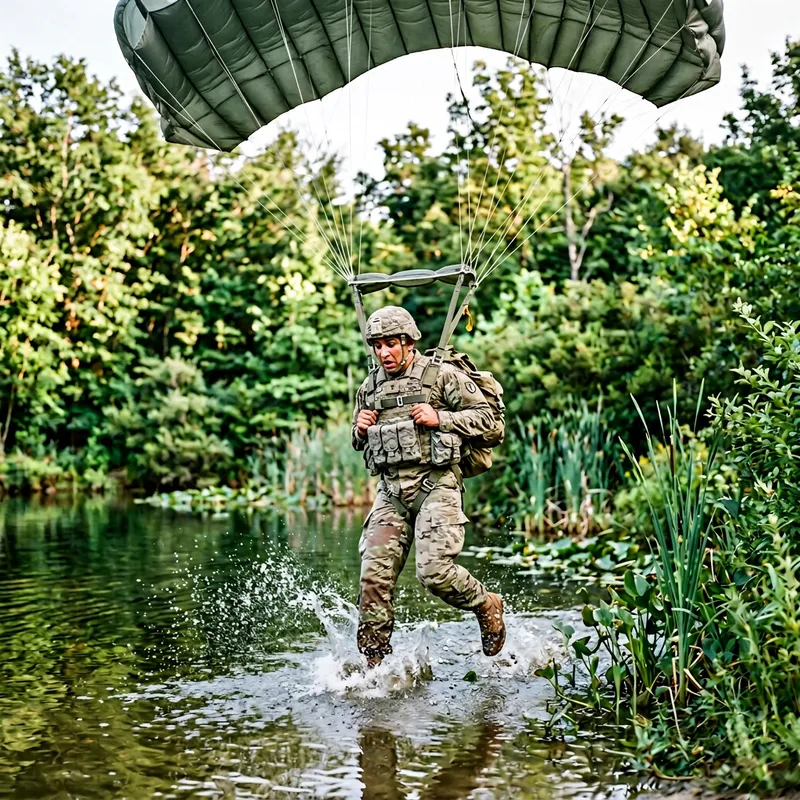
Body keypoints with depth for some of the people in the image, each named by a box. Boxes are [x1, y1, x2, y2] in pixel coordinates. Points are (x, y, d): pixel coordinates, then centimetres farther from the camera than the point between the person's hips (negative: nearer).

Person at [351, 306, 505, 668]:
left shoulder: (442, 375, -1)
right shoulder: (369, 388, 15)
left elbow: (486, 417, -2)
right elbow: (359, 444, 27)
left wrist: (439, 418, -13)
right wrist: (360, 430, 4)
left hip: (436, 485, -5)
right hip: (391, 491, 5)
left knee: (434, 571, -16)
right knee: (375, 574, -5)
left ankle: (488, 608, 14)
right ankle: (374, 659, 4)